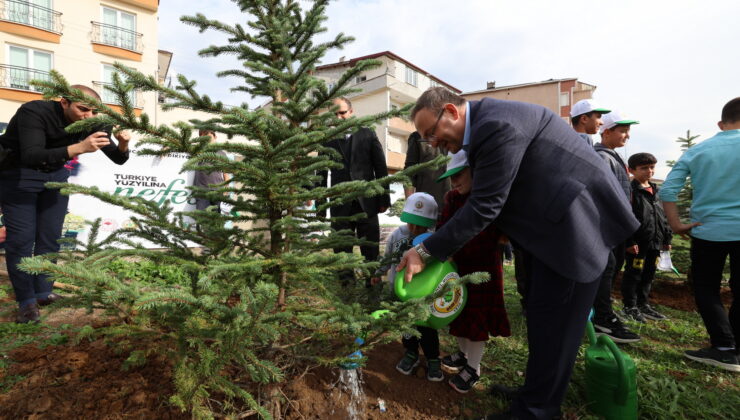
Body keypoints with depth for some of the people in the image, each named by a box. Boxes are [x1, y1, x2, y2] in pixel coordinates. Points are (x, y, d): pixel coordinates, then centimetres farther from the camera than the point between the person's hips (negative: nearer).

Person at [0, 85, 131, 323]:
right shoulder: (34, 112, -28)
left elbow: (118, 160, -11)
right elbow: (31, 157, -42)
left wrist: (122, 145, -33)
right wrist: (78, 147, -55)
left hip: (56, 174, 5)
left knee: (50, 237, 5)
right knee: (22, 238, -7)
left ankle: (43, 292, 18)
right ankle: (26, 301, 4)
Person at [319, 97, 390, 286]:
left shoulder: (367, 134, 7)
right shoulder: (328, 140, 7)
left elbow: (381, 168, 5)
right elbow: (322, 173, 6)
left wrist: (384, 198, 0)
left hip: (366, 202, 0)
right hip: (340, 205, 1)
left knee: (371, 250, 6)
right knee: (342, 250, 5)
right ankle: (346, 283, 17)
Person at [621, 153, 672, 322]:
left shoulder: (654, 191, 15)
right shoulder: (631, 190, -12)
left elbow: (663, 216, 20)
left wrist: (667, 238, 17)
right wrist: (629, 241, -21)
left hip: (654, 242, 8)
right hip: (638, 243, -8)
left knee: (648, 274, 16)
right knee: (634, 273, 1)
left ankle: (643, 304, 30)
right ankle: (630, 306, 13)